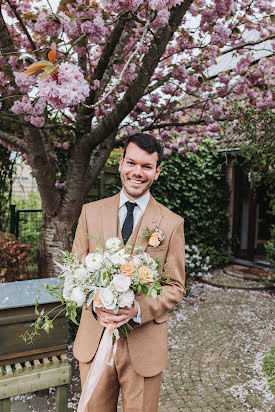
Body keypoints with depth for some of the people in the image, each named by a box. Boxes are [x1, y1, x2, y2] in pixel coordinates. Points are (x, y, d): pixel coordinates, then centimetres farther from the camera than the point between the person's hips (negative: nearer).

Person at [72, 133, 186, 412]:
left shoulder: (172, 223, -5)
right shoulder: (91, 212, 1)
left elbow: (175, 286, -2)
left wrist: (139, 309, -19)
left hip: (144, 344, -1)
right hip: (93, 340, 2)